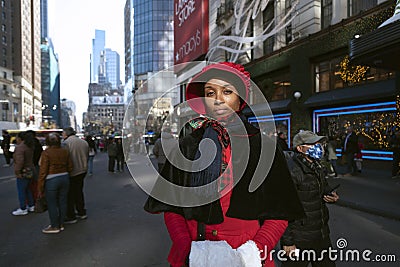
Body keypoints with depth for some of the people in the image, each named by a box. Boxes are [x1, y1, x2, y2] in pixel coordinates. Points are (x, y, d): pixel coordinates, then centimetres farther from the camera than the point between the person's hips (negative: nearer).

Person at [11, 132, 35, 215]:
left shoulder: (19, 147, -19)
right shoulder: (29, 146, 9)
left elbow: (20, 161, -27)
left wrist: (17, 171, -19)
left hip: (23, 173, -9)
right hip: (30, 171, 9)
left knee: (21, 191, 2)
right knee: (27, 189, 20)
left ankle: (23, 209, 12)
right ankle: (31, 206, 29)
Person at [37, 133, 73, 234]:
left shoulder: (46, 153, -12)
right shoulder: (65, 151, 2)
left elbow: (43, 171, -12)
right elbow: (70, 168, 5)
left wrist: (40, 188, -6)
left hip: (51, 181, -5)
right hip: (64, 178, 5)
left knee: (52, 204, 8)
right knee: (62, 202, 14)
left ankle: (55, 227, 18)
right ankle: (61, 224, 26)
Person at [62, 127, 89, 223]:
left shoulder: (66, 143, -15)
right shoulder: (84, 142, 7)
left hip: (71, 173, -7)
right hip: (82, 171, 7)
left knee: (69, 194, 4)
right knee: (79, 192, 20)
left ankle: (71, 216, 10)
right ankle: (82, 213, 29)